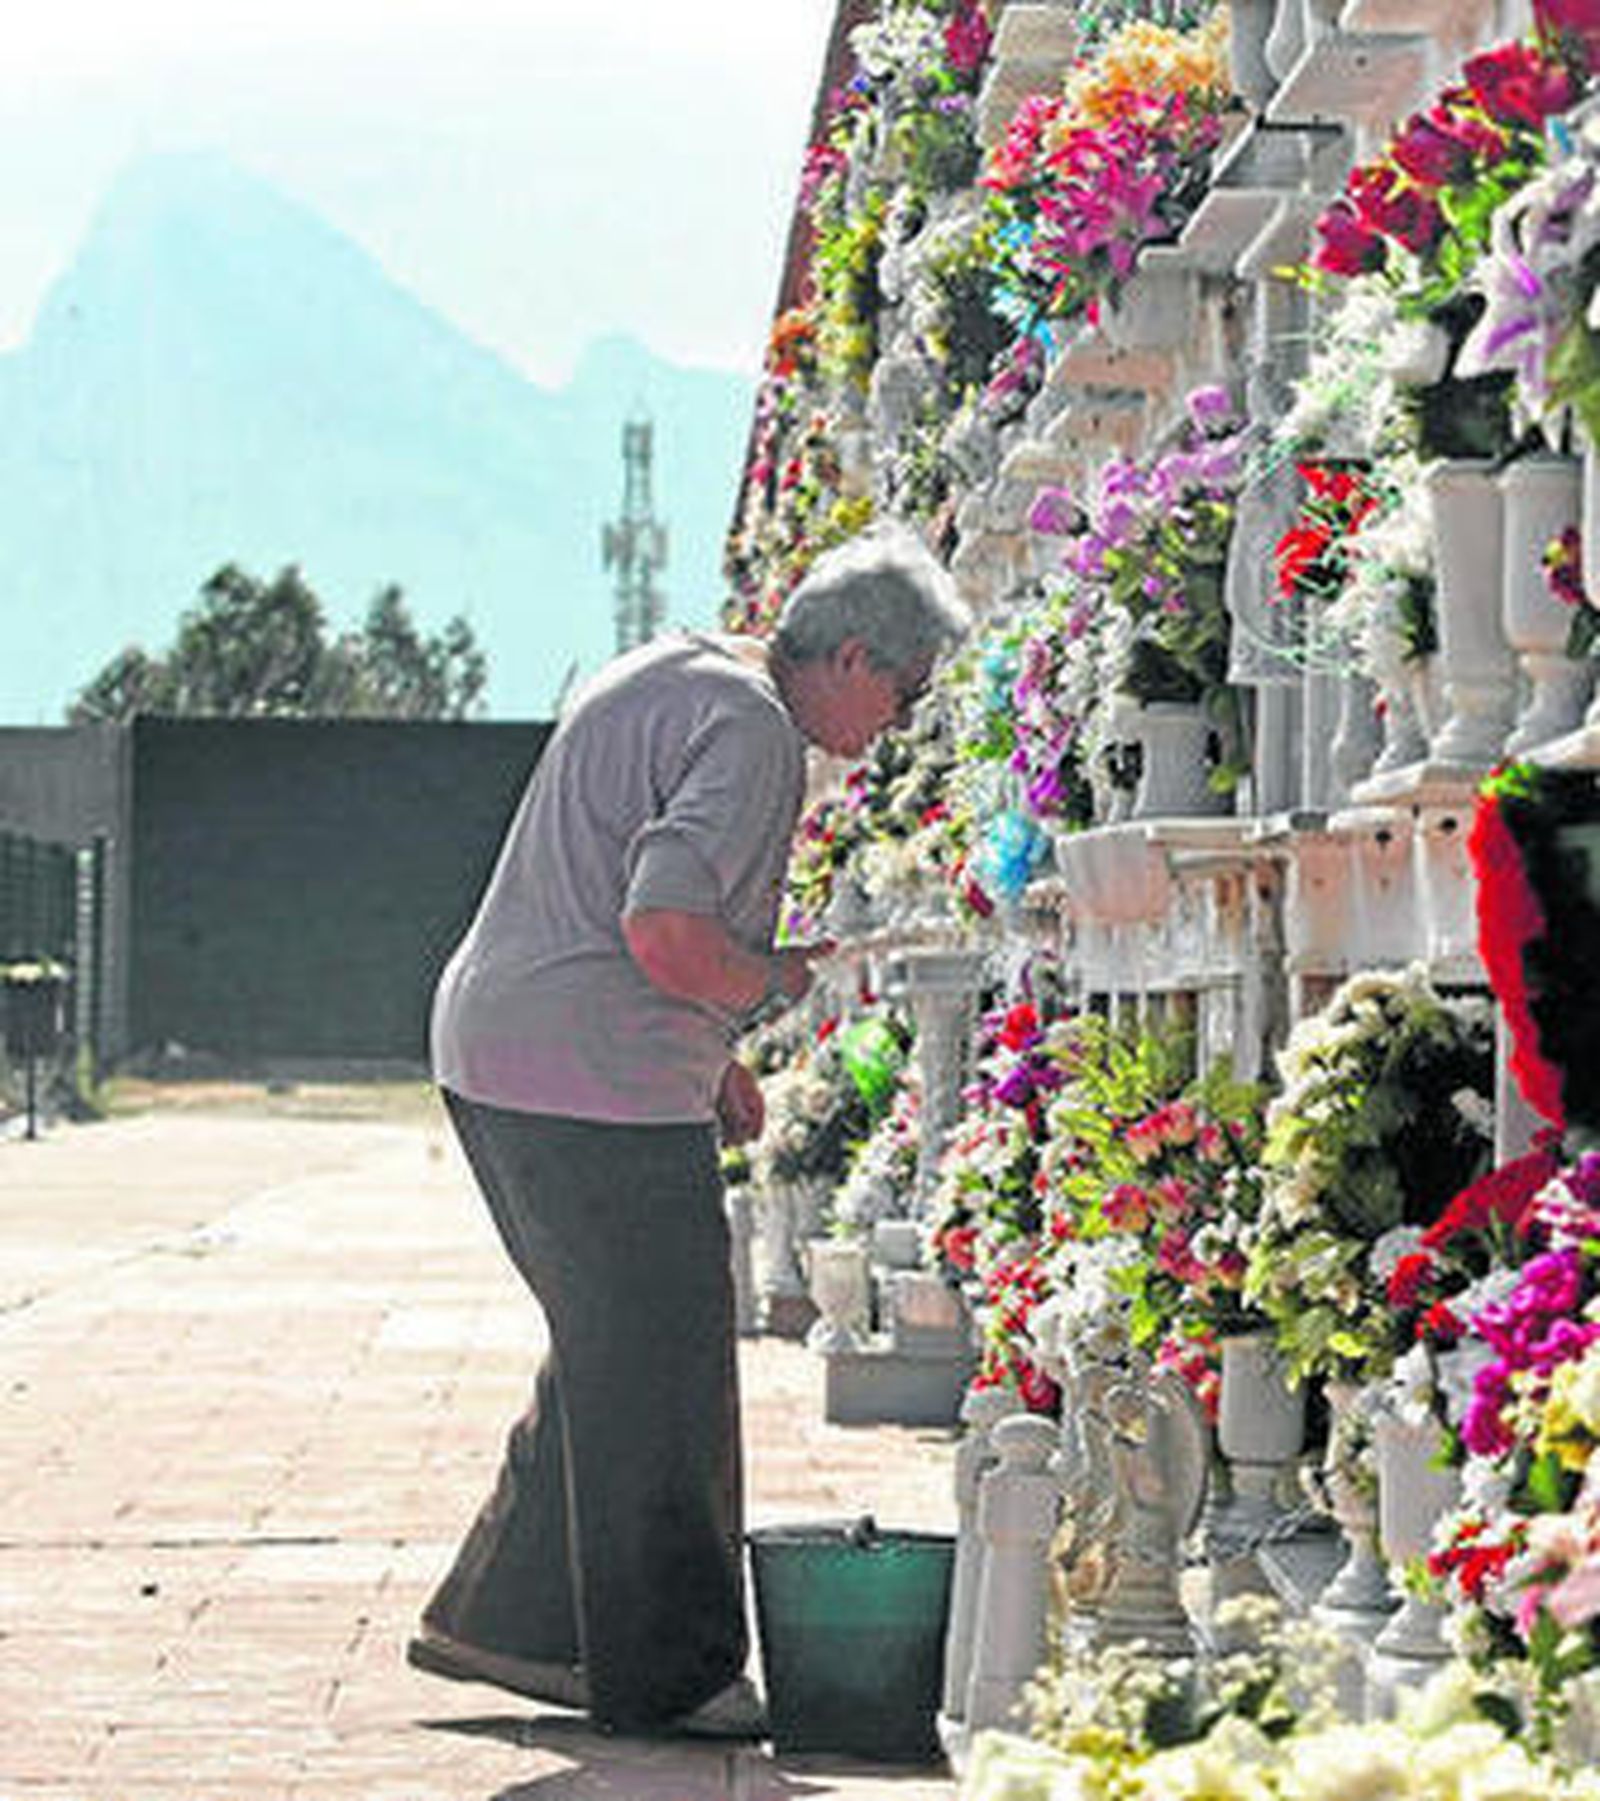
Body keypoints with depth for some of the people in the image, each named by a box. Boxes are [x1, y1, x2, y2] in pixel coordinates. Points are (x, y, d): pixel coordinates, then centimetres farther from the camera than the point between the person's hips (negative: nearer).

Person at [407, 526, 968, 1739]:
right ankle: (667, 1672, 6)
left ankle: (502, 1622, 24)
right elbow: (664, 930, -26)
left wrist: (709, 1058, 22)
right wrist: (777, 982, -7)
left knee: (612, 1355, 19)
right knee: (661, 1376, -1)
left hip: (493, 1049, 10)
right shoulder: (754, 734, -15)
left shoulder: (670, 675, 18)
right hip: (598, 1090, -10)